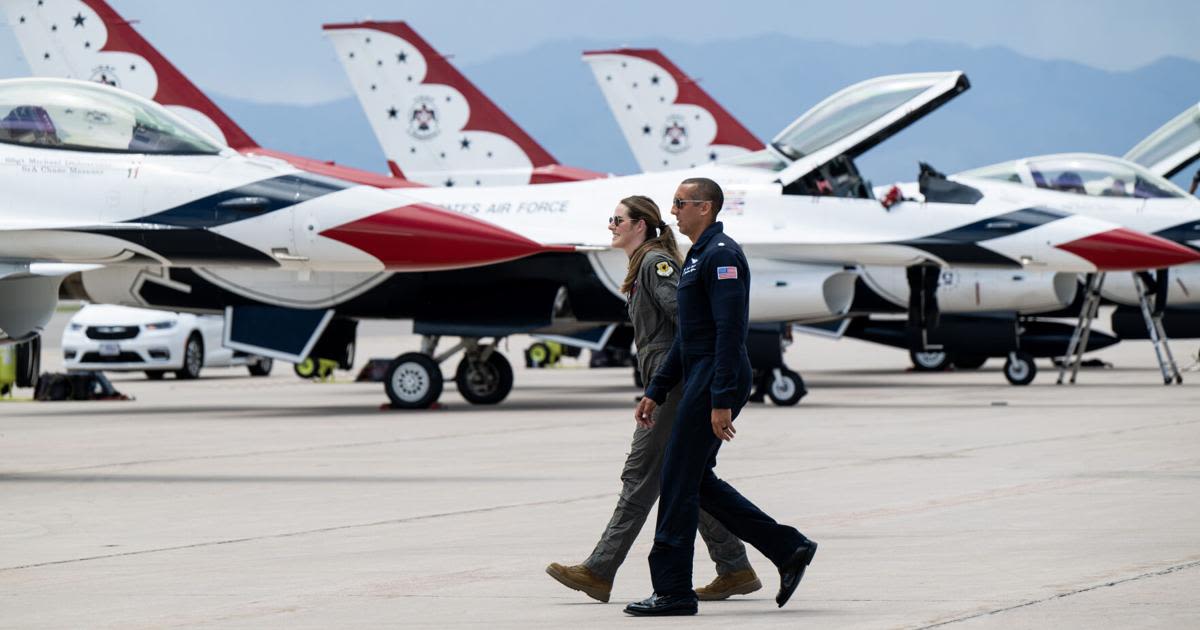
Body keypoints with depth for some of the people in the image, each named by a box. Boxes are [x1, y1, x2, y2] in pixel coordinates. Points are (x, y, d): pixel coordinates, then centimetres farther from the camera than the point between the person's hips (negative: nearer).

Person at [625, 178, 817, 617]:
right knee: (697, 481, 12)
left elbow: (730, 331, -21)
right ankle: (788, 550, 14)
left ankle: (673, 591, -2)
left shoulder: (721, 255, -13)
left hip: (716, 382, -11)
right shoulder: (698, 256, 20)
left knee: (679, 480, -7)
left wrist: (722, 402, -25)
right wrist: (655, 392, 23)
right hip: (700, 380, 11)